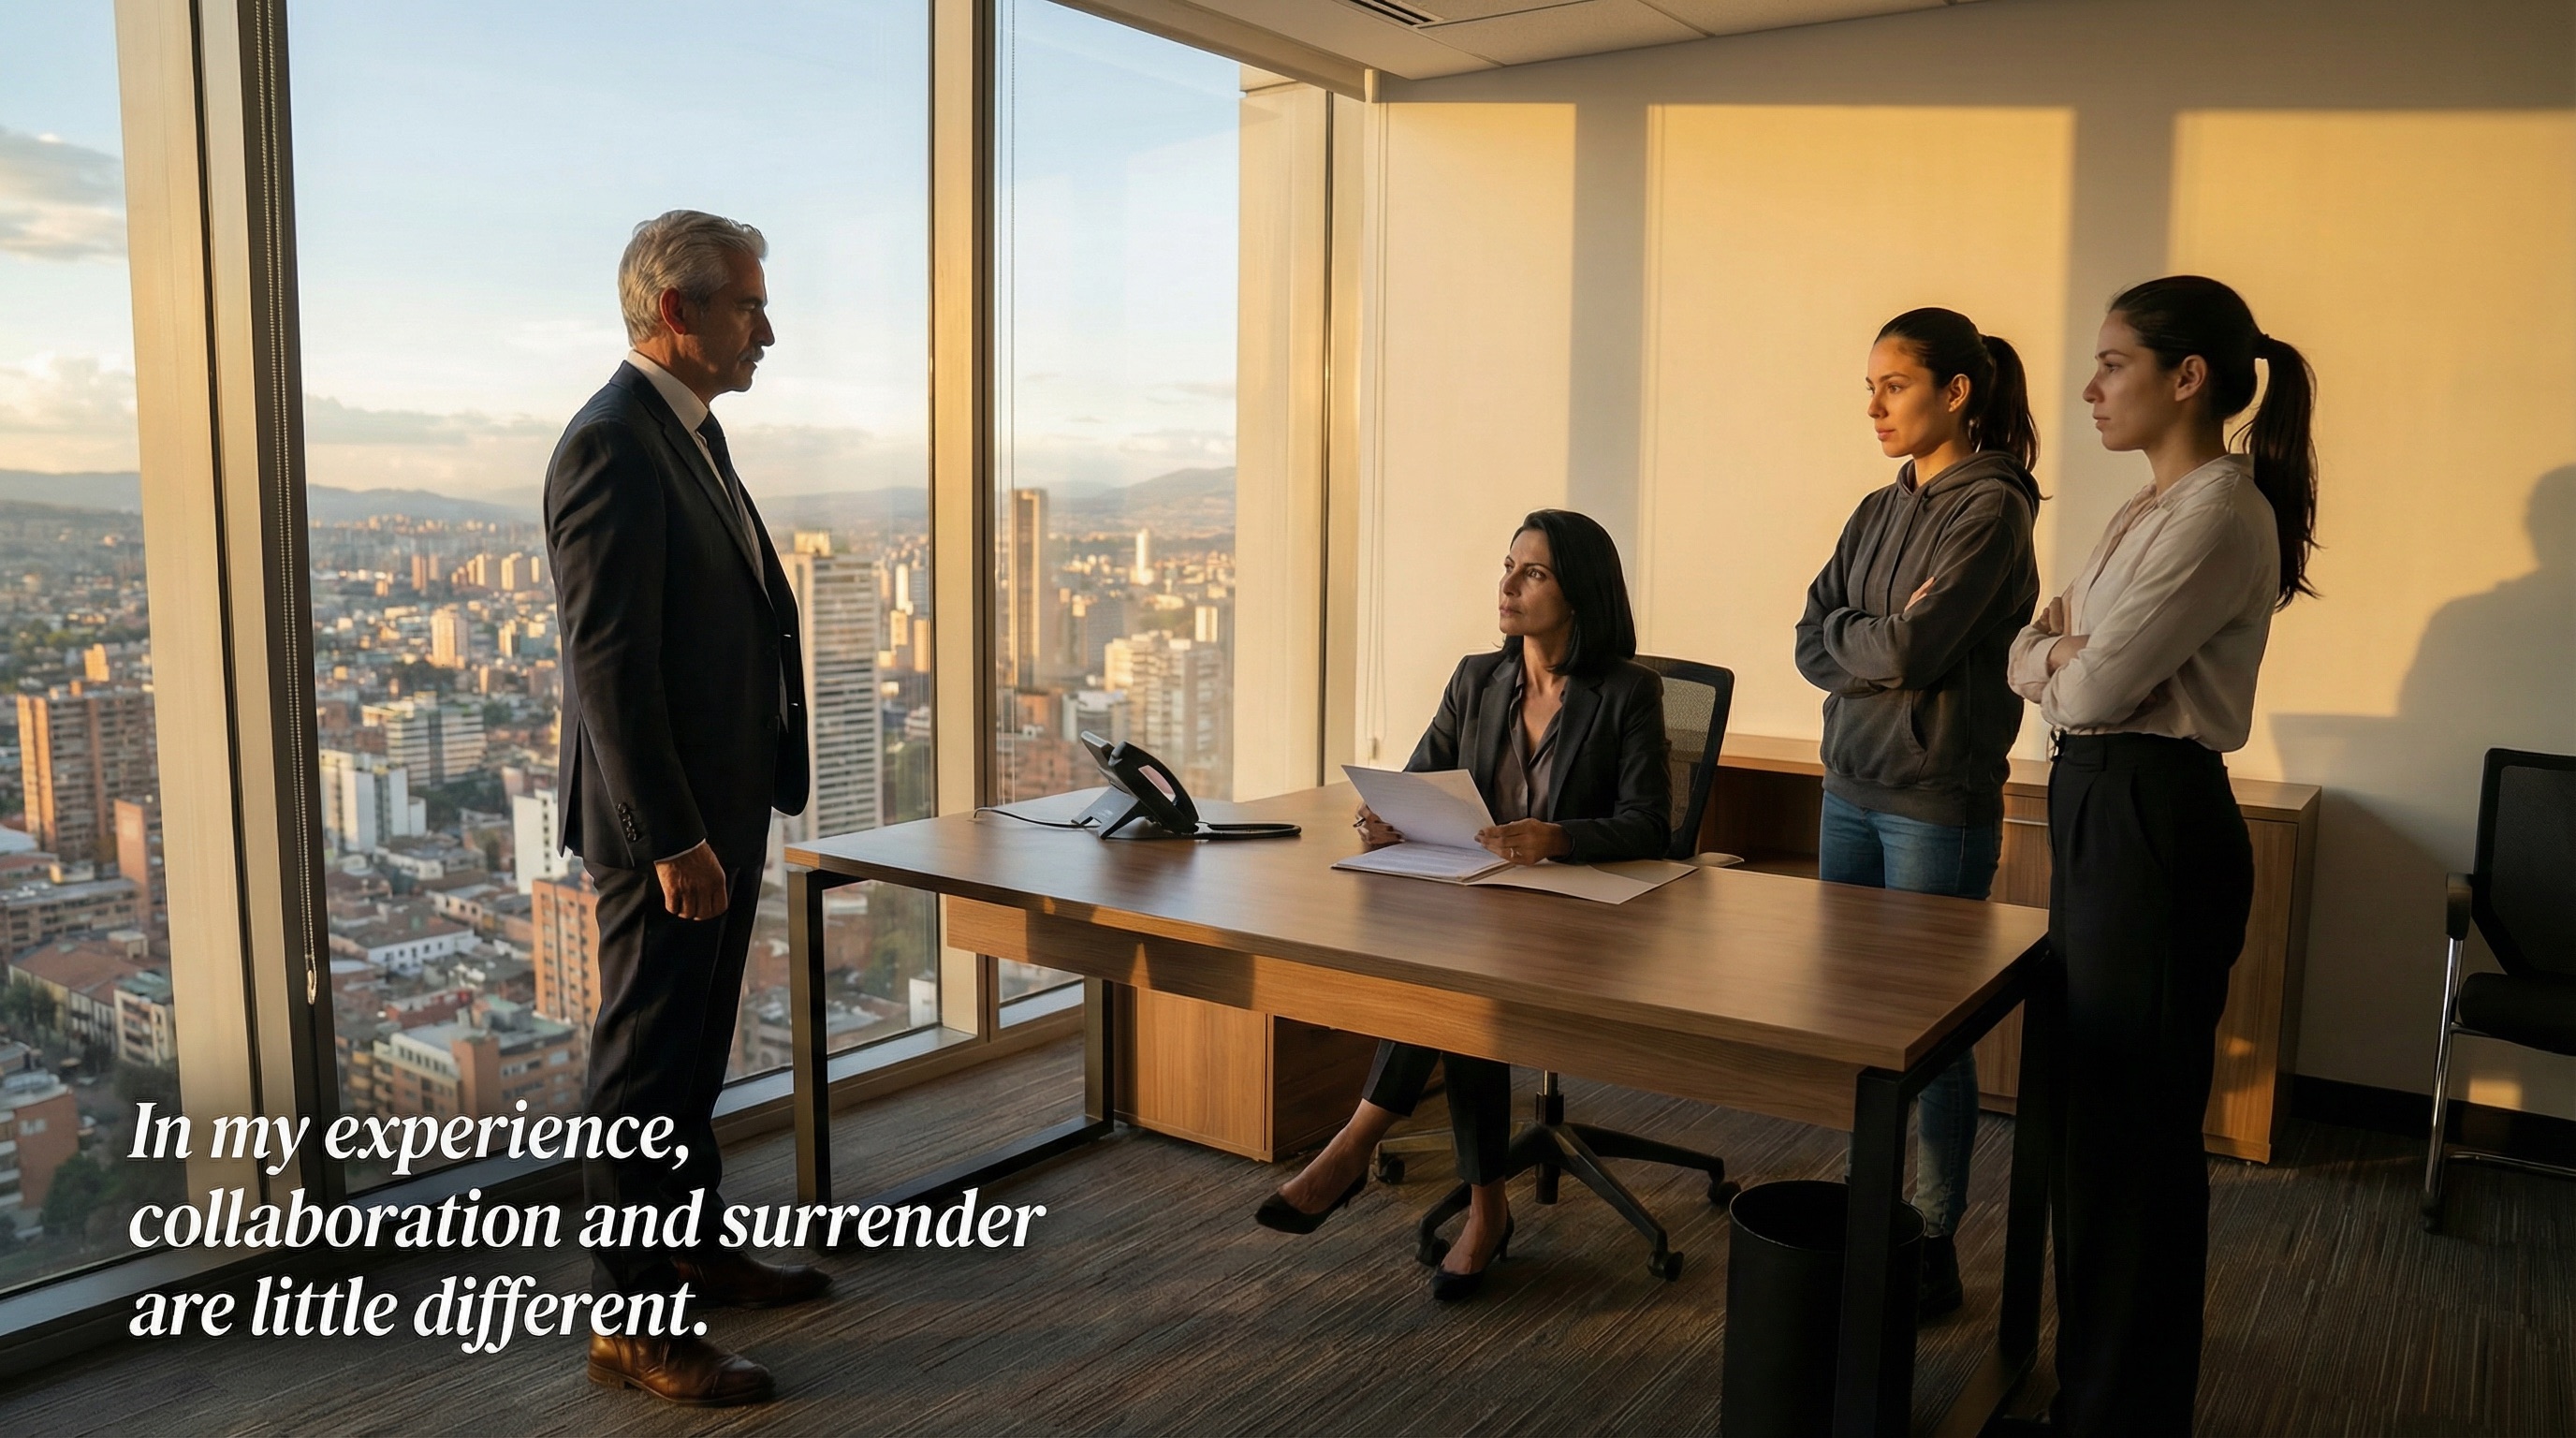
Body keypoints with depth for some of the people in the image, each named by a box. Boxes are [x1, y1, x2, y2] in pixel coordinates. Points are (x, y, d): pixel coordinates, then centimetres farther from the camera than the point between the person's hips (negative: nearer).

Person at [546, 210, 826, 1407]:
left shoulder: (690, 432, 14)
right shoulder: (612, 445, -18)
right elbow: (609, 663, -22)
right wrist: (672, 841, -23)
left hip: (722, 803, 10)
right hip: (663, 818, -10)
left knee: (692, 1055, 20)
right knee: (646, 1066, 1)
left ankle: (694, 1251, 35)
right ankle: (634, 1323, 13)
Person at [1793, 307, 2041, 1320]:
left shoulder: (1990, 508, -9)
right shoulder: (1878, 512, 13)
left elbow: (1912, 647, -18)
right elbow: (1812, 645, 6)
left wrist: (1847, 637, -1)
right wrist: (1883, 641, -10)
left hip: (1938, 802, -7)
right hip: (1851, 789, 7)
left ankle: (1933, 1248, 15)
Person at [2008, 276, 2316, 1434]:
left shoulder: (2221, 512, -17)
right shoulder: (2149, 510, 14)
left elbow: (2097, 687, -20)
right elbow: (2031, 656, 12)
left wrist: (2068, 661, 0)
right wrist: (2061, 649, -9)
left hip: (2155, 823, -10)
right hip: (2096, 810, 10)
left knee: (2133, 1123, 2)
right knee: (2092, 1103, 17)